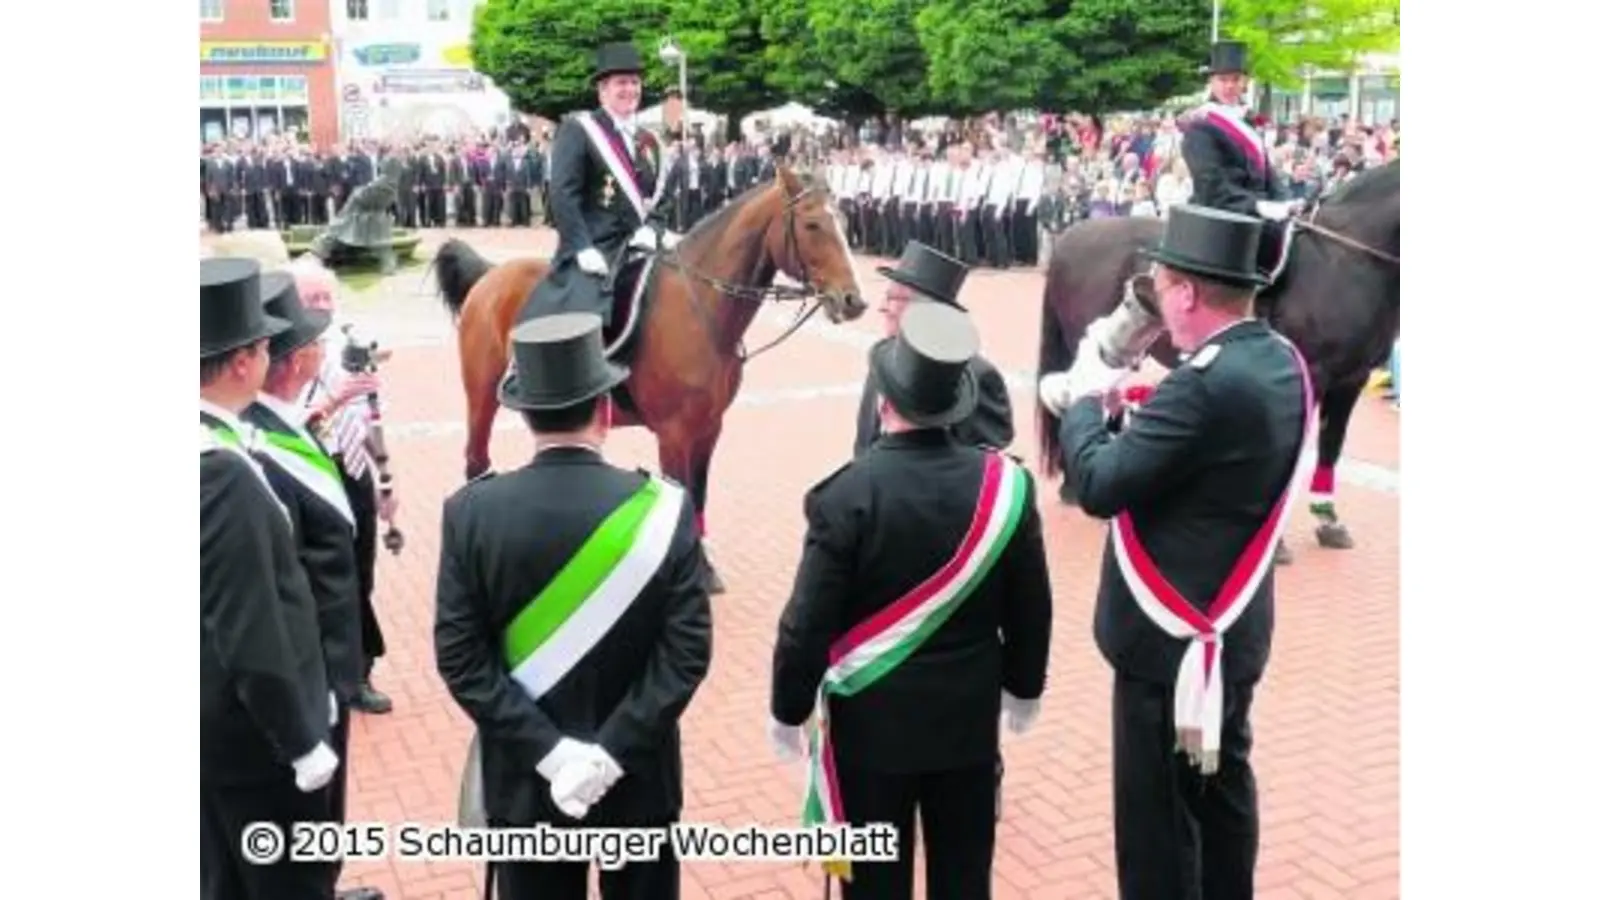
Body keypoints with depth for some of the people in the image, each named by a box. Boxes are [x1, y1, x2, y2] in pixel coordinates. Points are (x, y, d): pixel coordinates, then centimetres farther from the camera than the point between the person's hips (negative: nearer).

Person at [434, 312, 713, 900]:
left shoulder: (472, 512, -13)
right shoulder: (663, 507, -15)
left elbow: (460, 657, -14)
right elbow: (687, 652, -17)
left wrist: (546, 749, -14)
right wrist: (613, 751, -15)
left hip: (524, 779, 1)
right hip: (639, 779, 0)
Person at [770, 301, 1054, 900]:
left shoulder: (847, 494, -21)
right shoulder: (1005, 482, -11)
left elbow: (808, 624, -16)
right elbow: (1032, 608, 0)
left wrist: (788, 711, -1)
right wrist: (1024, 689, 16)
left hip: (871, 720, -3)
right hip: (970, 717, 3)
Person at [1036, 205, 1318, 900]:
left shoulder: (1209, 383, -28)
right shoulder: (1280, 361, 1)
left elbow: (1099, 485, -26)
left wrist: (1087, 401, -11)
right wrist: (1119, 408, -3)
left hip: (1175, 638, -9)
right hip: (1231, 628, 9)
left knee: (1157, 815, 7)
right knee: (1222, 789, 25)